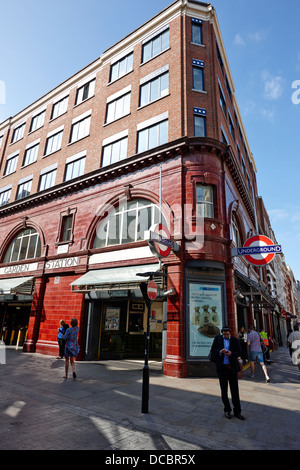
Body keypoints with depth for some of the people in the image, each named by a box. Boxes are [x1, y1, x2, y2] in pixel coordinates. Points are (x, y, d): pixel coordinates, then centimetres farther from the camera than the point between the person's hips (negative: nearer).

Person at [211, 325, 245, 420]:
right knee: (224, 390, 9)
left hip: (232, 368, 0)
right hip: (221, 367, 0)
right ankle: (227, 410, 25)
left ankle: (237, 411, 18)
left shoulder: (235, 340, -1)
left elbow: (238, 353, -2)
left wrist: (231, 353, -22)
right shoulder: (217, 338, -1)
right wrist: (220, 352, -20)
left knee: (235, 390, 5)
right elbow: (213, 350, 0)